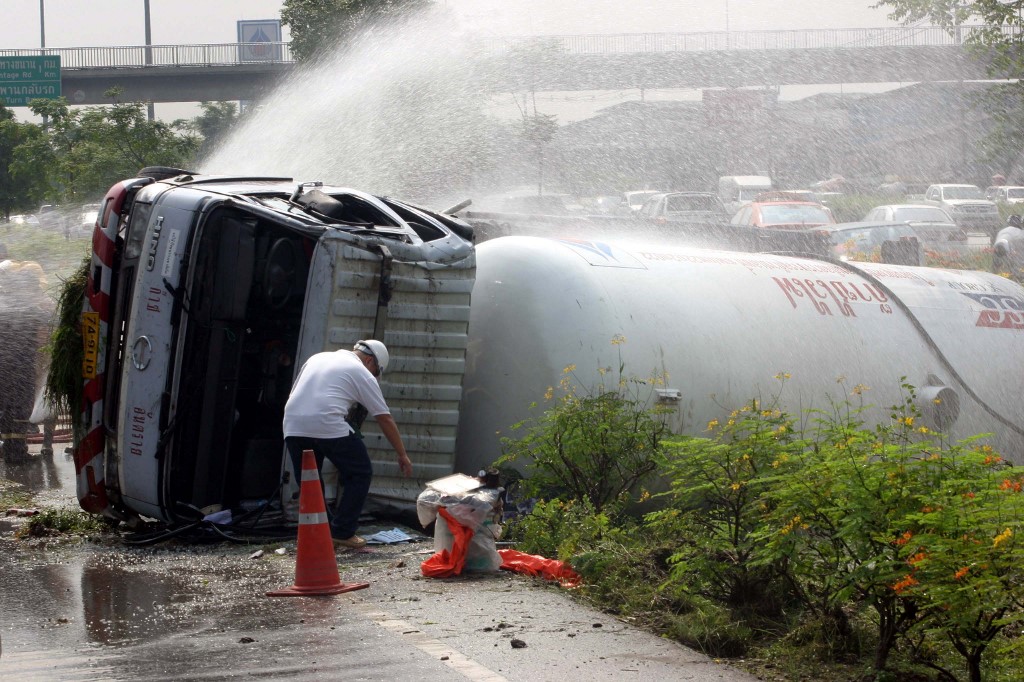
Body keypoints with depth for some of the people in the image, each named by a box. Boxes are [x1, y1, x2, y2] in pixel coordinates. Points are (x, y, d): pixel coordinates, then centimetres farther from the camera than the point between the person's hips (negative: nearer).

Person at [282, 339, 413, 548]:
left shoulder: (317, 358, 26)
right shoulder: (362, 374, 10)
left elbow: (293, 393, 26)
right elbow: (385, 419, 10)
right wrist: (402, 455, 16)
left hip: (292, 425, 5)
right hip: (329, 427, -5)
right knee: (360, 474, 10)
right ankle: (343, 532, 7)